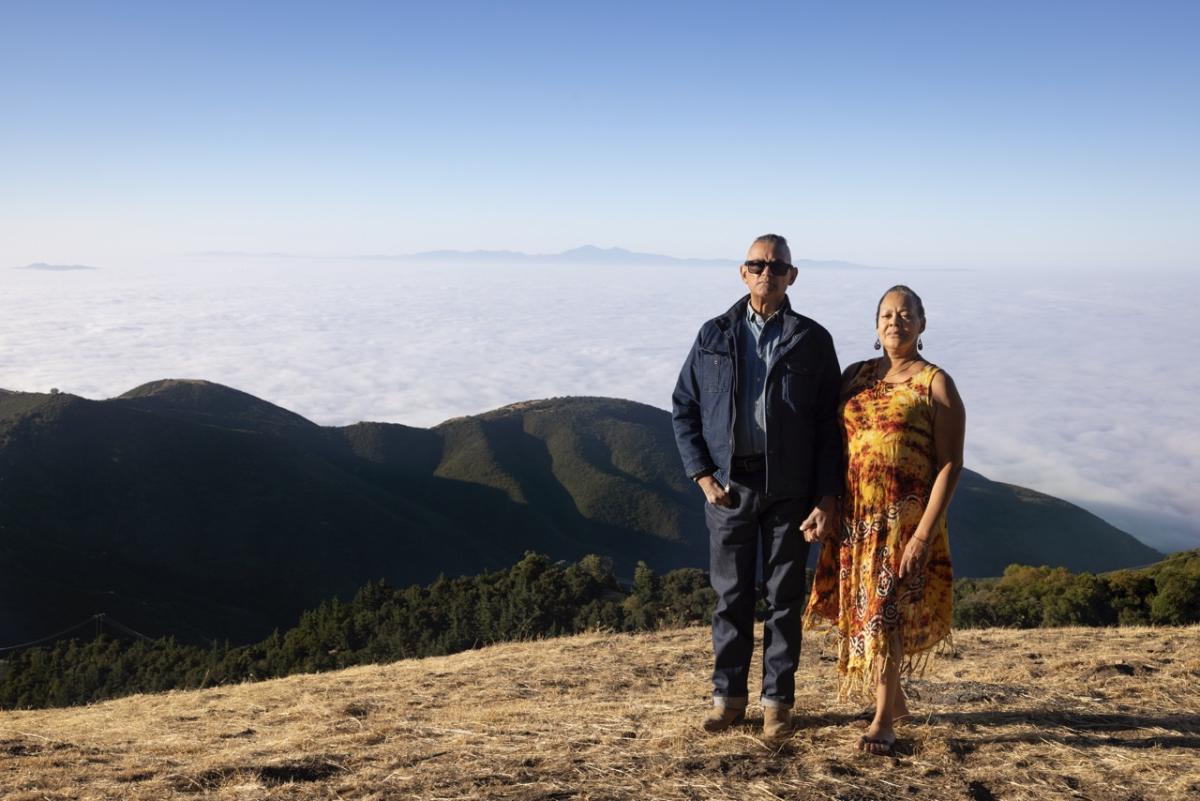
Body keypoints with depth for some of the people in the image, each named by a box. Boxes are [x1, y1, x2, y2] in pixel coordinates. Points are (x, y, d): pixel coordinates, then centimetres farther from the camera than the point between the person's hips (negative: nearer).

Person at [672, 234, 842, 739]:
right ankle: (728, 696, 22)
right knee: (731, 594, 9)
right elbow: (683, 408, 6)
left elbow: (829, 424, 0)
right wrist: (702, 474, -4)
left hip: (790, 487, -1)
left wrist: (827, 497, -6)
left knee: (784, 596, 8)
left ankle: (777, 700, 21)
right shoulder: (714, 336, 5)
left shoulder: (812, 341, 2)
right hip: (728, 484, 1)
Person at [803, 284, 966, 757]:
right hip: (855, 518, 5)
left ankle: (883, 720, 8)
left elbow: (950, 464, -9)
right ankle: (895, 700, 32)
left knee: (886, 614, -5)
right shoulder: (856, 376, 9)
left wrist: (925, 533, -17)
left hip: (904, 520, -5)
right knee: (863, 613, 12)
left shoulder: (936, 385, -4)